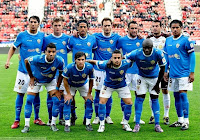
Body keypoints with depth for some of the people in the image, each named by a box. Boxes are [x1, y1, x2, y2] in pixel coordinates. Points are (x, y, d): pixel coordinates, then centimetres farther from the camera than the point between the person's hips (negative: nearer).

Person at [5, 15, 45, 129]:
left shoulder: (42, 35, 4)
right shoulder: (22, 35, -3)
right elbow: (13, 48, 6)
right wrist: (8, 60, -5)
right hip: (23, 70, -2)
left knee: (36, 94, 8)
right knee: (20, 93, 0)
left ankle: (37, 118, 21)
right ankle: (17, 120, 7)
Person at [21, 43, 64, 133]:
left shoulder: (59, 61, -28)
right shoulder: (38, 59, -33)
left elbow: (61, 74, -9)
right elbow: (26, 61, -12)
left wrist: (57, 88, -9)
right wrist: (31, 77, -7)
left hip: (50, 81, 1)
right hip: (36, 80, -1)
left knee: (56, 100, -11)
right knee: (29, 100, -10)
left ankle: (53, 124, 4)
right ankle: (26, 125, -1)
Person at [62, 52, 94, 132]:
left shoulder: (89, 67, -30)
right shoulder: (69, 67, -35)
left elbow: (91, 80, -13)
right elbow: (65, 80, -19)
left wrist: (89, 93, -8)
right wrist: (68, 93, -17)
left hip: (84, 85, 2)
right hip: (70, 85, -1)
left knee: (89, 101, -7)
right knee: (67, 101, -14)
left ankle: (88, 124, 6)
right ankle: (67, 124, -5)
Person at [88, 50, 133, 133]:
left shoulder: (126, 64, -31)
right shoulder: (106, 64, -33)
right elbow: (94, 61, -16)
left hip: (122, 86, 1)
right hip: (108, 85, -1)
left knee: (129, 103, -5)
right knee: (102, 102, -13)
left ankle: (125, 124, 15)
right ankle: (102, 125, 3)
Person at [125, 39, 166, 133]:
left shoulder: (158, 53, -25)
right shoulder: (136, 54, -26)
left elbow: (162, 69, -13)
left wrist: (157, 84, -9)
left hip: (154, 78, 0)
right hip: (142, 77, 0)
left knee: (155, 99, -1)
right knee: (139, 98, -7)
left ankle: (157, 124, 6)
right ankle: (137, 124, 0)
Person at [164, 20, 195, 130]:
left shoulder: (185, 40, -7)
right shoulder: (168, 40, 9)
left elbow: (192, 56, -7)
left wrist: (192, 72, -11)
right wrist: (165, 71, 15)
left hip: (184, 74, -6)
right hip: (173, 74, 6)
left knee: (183, 95, -9)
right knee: (176, 96, 10)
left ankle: (186, 121, -2)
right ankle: (180, 120, 20)